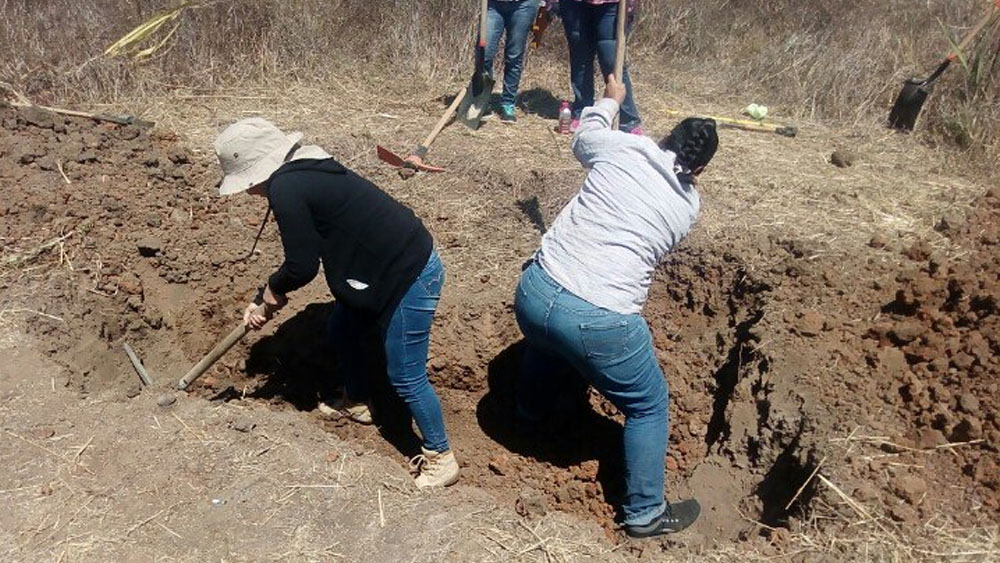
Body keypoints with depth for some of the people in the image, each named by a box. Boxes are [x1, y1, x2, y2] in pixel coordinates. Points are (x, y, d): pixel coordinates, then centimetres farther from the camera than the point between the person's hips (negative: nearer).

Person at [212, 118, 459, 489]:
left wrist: (272, 290, 5)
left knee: (405, 378, 2)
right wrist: (264, 302, 19)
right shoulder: (303, 171, 11)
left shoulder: (285, 188, -19)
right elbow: (309, 250, 19)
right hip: (381, 268, 10)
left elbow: (302, 266, -16)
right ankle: (357, 404, 48)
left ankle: (441, 460, 19)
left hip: (410, 277, -10)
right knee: (342, 330, 26)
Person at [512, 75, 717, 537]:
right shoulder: (688, 206, 6)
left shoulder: (619, 147, 5)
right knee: (649, 406, 22)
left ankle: (530, 417, 66)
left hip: (533, 292, 4)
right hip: (598, 322, -4)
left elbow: (582, 138, 28)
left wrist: (609, 102, 46)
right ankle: (644, 514, 35)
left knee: (546, 343, 40)